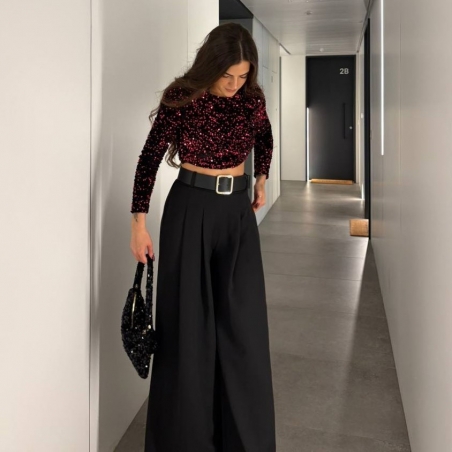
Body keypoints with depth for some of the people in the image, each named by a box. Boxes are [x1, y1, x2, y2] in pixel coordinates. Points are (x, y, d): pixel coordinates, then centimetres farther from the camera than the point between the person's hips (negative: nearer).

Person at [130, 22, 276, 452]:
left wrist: (261, 181, 22)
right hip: (190, 209, -3)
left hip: (238, 212, 4)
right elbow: (150, 159, -5)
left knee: (243, 323, 4)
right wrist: (139, 223, -7)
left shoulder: (252, 99, 2)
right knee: (188, 323, 1)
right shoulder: (181, 98, -8)